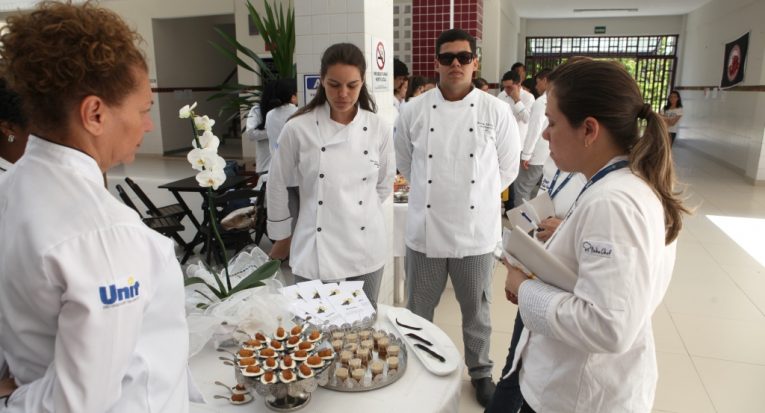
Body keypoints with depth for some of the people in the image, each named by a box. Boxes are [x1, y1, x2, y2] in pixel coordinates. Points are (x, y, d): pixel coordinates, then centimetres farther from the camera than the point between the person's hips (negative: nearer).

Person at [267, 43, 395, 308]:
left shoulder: (379, 129, -3)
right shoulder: (298, 128, -8)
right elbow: (277, 186, 2)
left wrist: (360, 213, 11)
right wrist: (281, 237, 10)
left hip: (365, 248, 2)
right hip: (315, 250, -2)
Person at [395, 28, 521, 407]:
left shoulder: (496, 111, -5)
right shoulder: (414, 111, -3)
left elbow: (507, 167, 5)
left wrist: (476, 194, 9)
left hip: (476, 230, 0)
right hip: (425, 229, 1)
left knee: (477, 309, 17)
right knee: (419, 310, 16)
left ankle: (480, 371, 40)